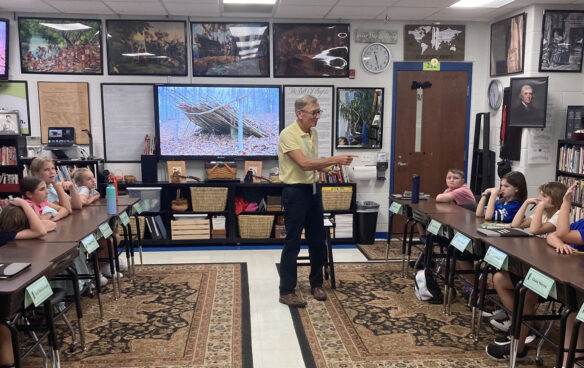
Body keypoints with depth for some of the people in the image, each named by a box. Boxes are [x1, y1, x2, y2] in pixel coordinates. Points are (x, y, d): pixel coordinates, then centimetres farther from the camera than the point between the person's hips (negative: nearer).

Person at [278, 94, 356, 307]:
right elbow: (304, 163, -27)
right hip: (295, 192, -8)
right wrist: (335, 159, -29)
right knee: (292, 243, -2)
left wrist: (330, 167, -2)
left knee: (317, 240, 13)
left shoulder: (313, 133, 9)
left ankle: (316, 284, 29)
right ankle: (286, 291, 9)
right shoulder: (288, 135, -17)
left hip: (313, 190, 8)